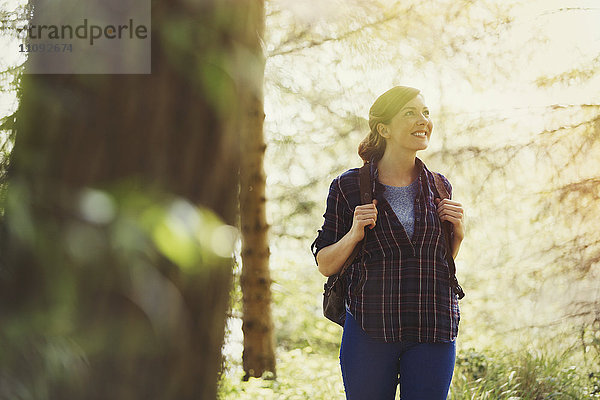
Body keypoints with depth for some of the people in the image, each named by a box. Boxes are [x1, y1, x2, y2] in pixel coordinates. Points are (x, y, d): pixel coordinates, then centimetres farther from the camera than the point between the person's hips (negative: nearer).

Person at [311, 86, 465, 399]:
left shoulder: (438, 187, 8)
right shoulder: (348, 187, -1)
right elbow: (325, 265, 2)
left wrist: (458, 232, 1)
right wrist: (354, 234, -14)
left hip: (433, 331, 3)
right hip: (369, 332, -2)